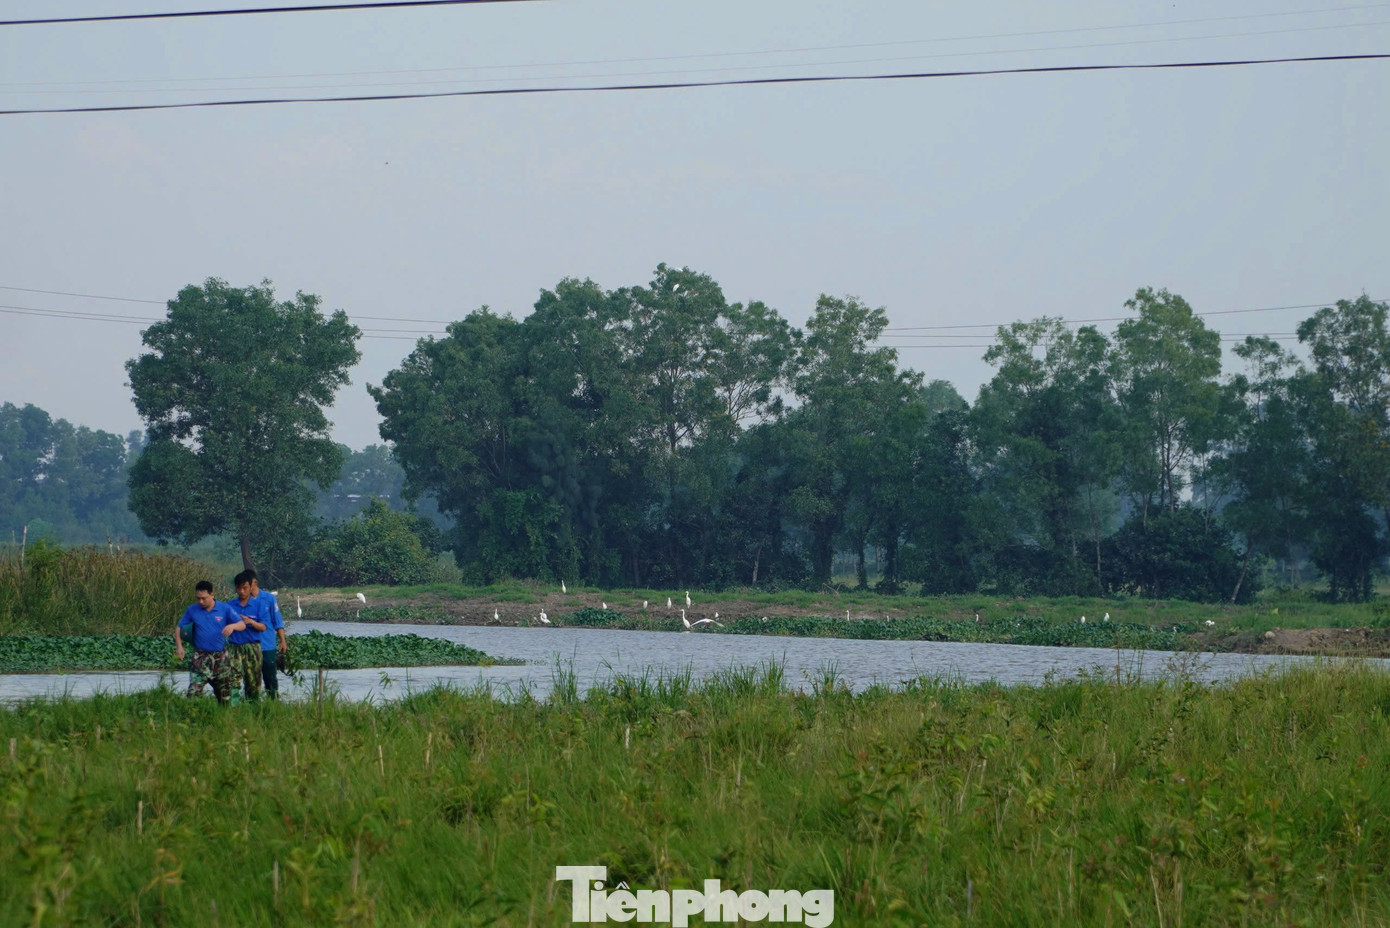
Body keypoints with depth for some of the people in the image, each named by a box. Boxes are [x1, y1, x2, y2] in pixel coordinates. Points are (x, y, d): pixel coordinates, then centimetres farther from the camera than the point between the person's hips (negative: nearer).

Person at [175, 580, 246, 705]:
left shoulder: (224, 609, 0)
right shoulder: (192, 610, 2)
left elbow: (242, 625, -1)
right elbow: (179, 628, 9)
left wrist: (232, 626, -24)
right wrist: (179, 646, -7)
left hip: (220, 656, 1)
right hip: (201, 657, -1)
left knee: (224, 695, 10)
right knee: (194, 692, -18)